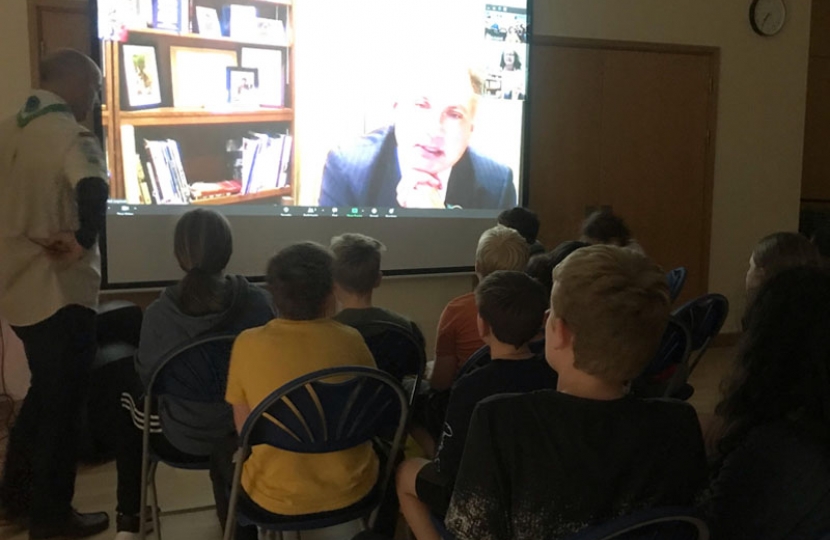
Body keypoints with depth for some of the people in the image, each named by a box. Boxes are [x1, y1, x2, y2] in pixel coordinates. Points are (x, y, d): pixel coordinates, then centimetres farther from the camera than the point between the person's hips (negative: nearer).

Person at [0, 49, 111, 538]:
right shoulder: (72, 136, -15)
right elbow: (94, 189, -35)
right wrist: (83, 239, -24)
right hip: (60, 291, -8)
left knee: (44, 392, 23)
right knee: (62, 402, 5)